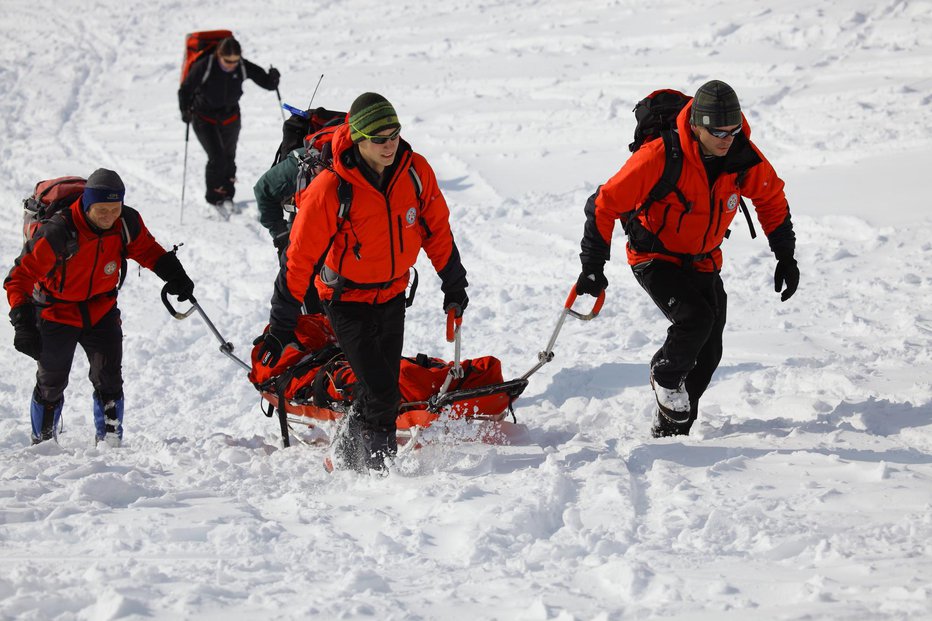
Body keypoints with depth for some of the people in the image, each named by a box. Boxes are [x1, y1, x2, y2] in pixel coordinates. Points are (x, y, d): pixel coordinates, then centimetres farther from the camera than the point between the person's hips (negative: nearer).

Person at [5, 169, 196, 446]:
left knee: (109, 380, -6)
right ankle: (42, 442, 29)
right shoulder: (57, 233, -32)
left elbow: (146, 249, 6)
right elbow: (21, 276, -25)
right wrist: (23, 324, -32)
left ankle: (110, 439, 5)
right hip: (57, 313, -3)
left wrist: (174, 274, -7)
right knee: (52, 383, 10)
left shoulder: (127, 222, -17)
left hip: (101, 309, 3)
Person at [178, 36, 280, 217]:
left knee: (229, 158, 14)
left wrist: (273, 79, -33)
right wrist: (185, 111, -28)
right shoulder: (204, 67, -26)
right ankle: (214, 197, 3)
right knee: (217, 158, -16)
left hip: (230, 118, 3)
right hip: (205, 119, -3)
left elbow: (267, 83, -10)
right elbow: (186, 89, -15)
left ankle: (226, 197, 32)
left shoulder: (244, 67, -17)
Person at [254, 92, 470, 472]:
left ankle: (350, 455, 28)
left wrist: (454, 285, 13)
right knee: (382, 394, -14)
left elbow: (436, 228, 6)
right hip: (347, 300, -5)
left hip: (393, 294, 5)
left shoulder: (415, 171, -11)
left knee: (381, 389, 10)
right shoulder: (330, 189, -24)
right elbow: (299, 259, -18)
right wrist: (280, 327, -16)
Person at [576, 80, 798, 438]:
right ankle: (665, 377, 1)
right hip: (655, 258, -5)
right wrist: (593, 266, -22)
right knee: (696, 318, -29)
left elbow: (771, 199, 6)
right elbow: (606, 204, -22)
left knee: (707, 354, 2)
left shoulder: (744, 156, -15)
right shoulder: (660, 157, -29)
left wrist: (786, 257, 4)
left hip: (704, 263, 5)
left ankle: (670, 431, 21)